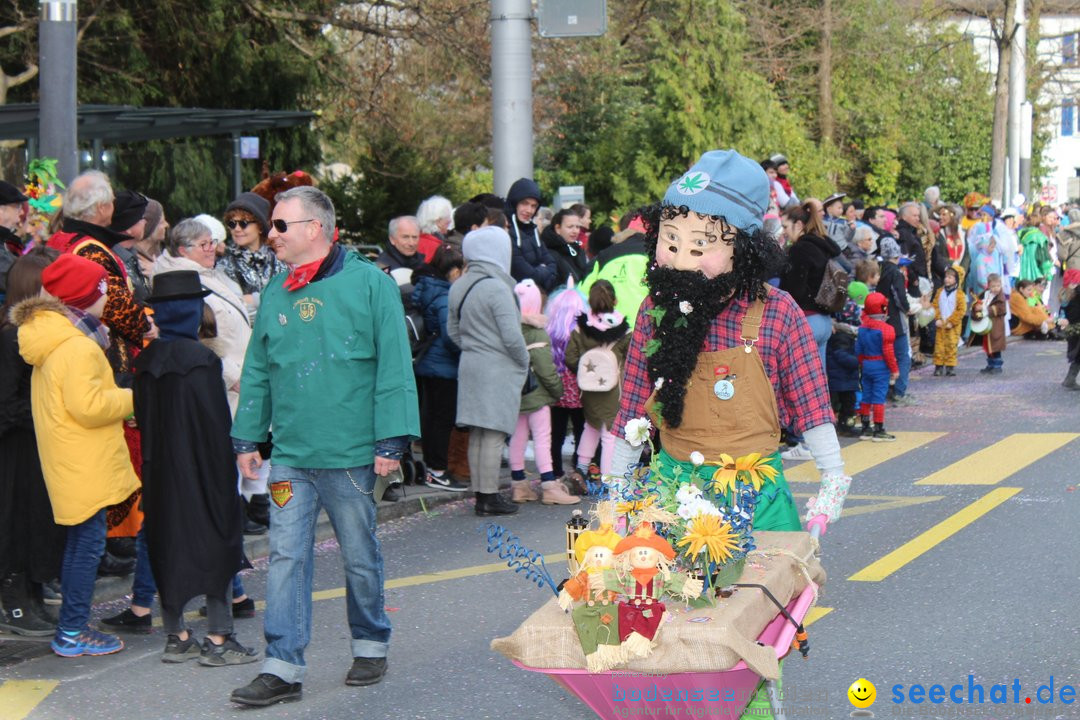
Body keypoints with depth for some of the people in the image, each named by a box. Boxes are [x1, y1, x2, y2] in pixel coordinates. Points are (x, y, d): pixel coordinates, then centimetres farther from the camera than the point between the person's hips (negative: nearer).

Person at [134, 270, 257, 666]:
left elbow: (142, 419, 9)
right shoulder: (201, 359, -15)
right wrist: (226, 475, -8)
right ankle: (218, 640, 2)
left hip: (160, 472, 6)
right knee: (216, 545, 1)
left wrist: (154, 464, 16)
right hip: (200, 470, -6)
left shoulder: (146, 361, 3)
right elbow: (217, 424, -15)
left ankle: (176, 637, 16)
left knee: (168, 546, 11)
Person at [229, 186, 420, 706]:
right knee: (286, 557, -1)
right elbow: (257, 371, 15)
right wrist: (247, 437, 10)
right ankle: (283, 668, 2)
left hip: (351, 454, -4)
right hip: (290, 454, 4)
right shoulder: (275, 292, 9)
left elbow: (393, 367, -8)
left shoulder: (369, 284, -6)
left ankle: (371, 646, 29)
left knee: (360, 557, 10)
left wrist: (391, 440, -11)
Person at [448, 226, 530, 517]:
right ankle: (490, 496, -2)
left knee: (477, 435, 10)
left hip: (470, 366, 8)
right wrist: (524, 362, -1)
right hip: (498, 369, -8)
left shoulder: (458, 287, 9)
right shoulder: (497, 288, -15)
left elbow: (452, 330, 16)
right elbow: (511, 335, -16)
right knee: (494, 435, -4)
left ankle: (479, 493, 15)